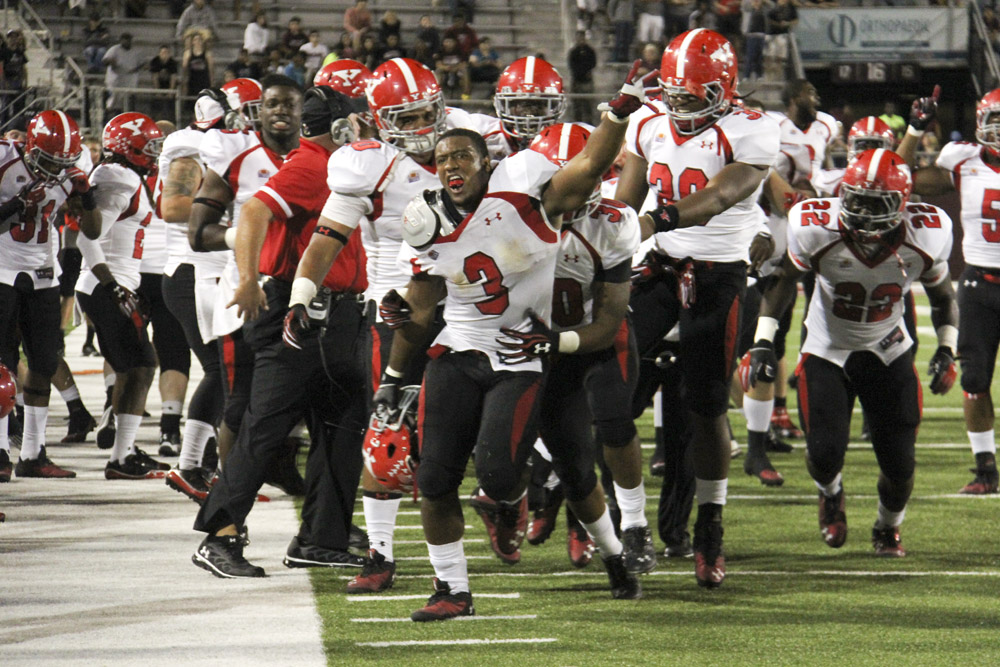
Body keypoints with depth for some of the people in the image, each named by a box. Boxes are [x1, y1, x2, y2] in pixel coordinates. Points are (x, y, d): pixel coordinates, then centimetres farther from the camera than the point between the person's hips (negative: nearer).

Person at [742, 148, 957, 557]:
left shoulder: (925, 238, -19)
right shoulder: (817, 232, -24)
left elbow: (943, 297, 2)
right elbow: (783, 280, -5)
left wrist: (947, 351, -8)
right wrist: (762, 342, -11)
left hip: (888, 354, 1)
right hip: (827, 352, -1)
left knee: (899, 465, -3)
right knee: (824, 454, -17)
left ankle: (889, 528, 32)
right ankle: (830, 493, 23)